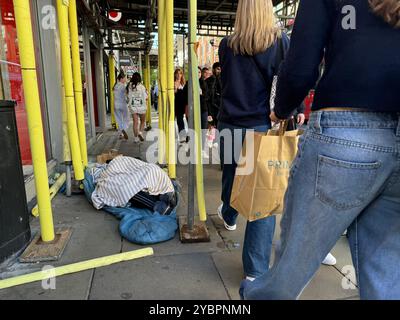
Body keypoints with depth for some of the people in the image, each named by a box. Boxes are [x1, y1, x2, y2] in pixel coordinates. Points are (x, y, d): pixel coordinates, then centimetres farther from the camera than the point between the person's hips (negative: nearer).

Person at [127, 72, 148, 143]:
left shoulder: (129, 87, -4)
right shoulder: (141, 87, -12)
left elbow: (128, 97, 1)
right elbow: (146, 97, -9)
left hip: (133, 107, 2)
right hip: (141, 106, -2)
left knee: (135, 122, 8)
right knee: (142, 121, 15)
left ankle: (136, 138, 10)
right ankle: (140, 132, -6)